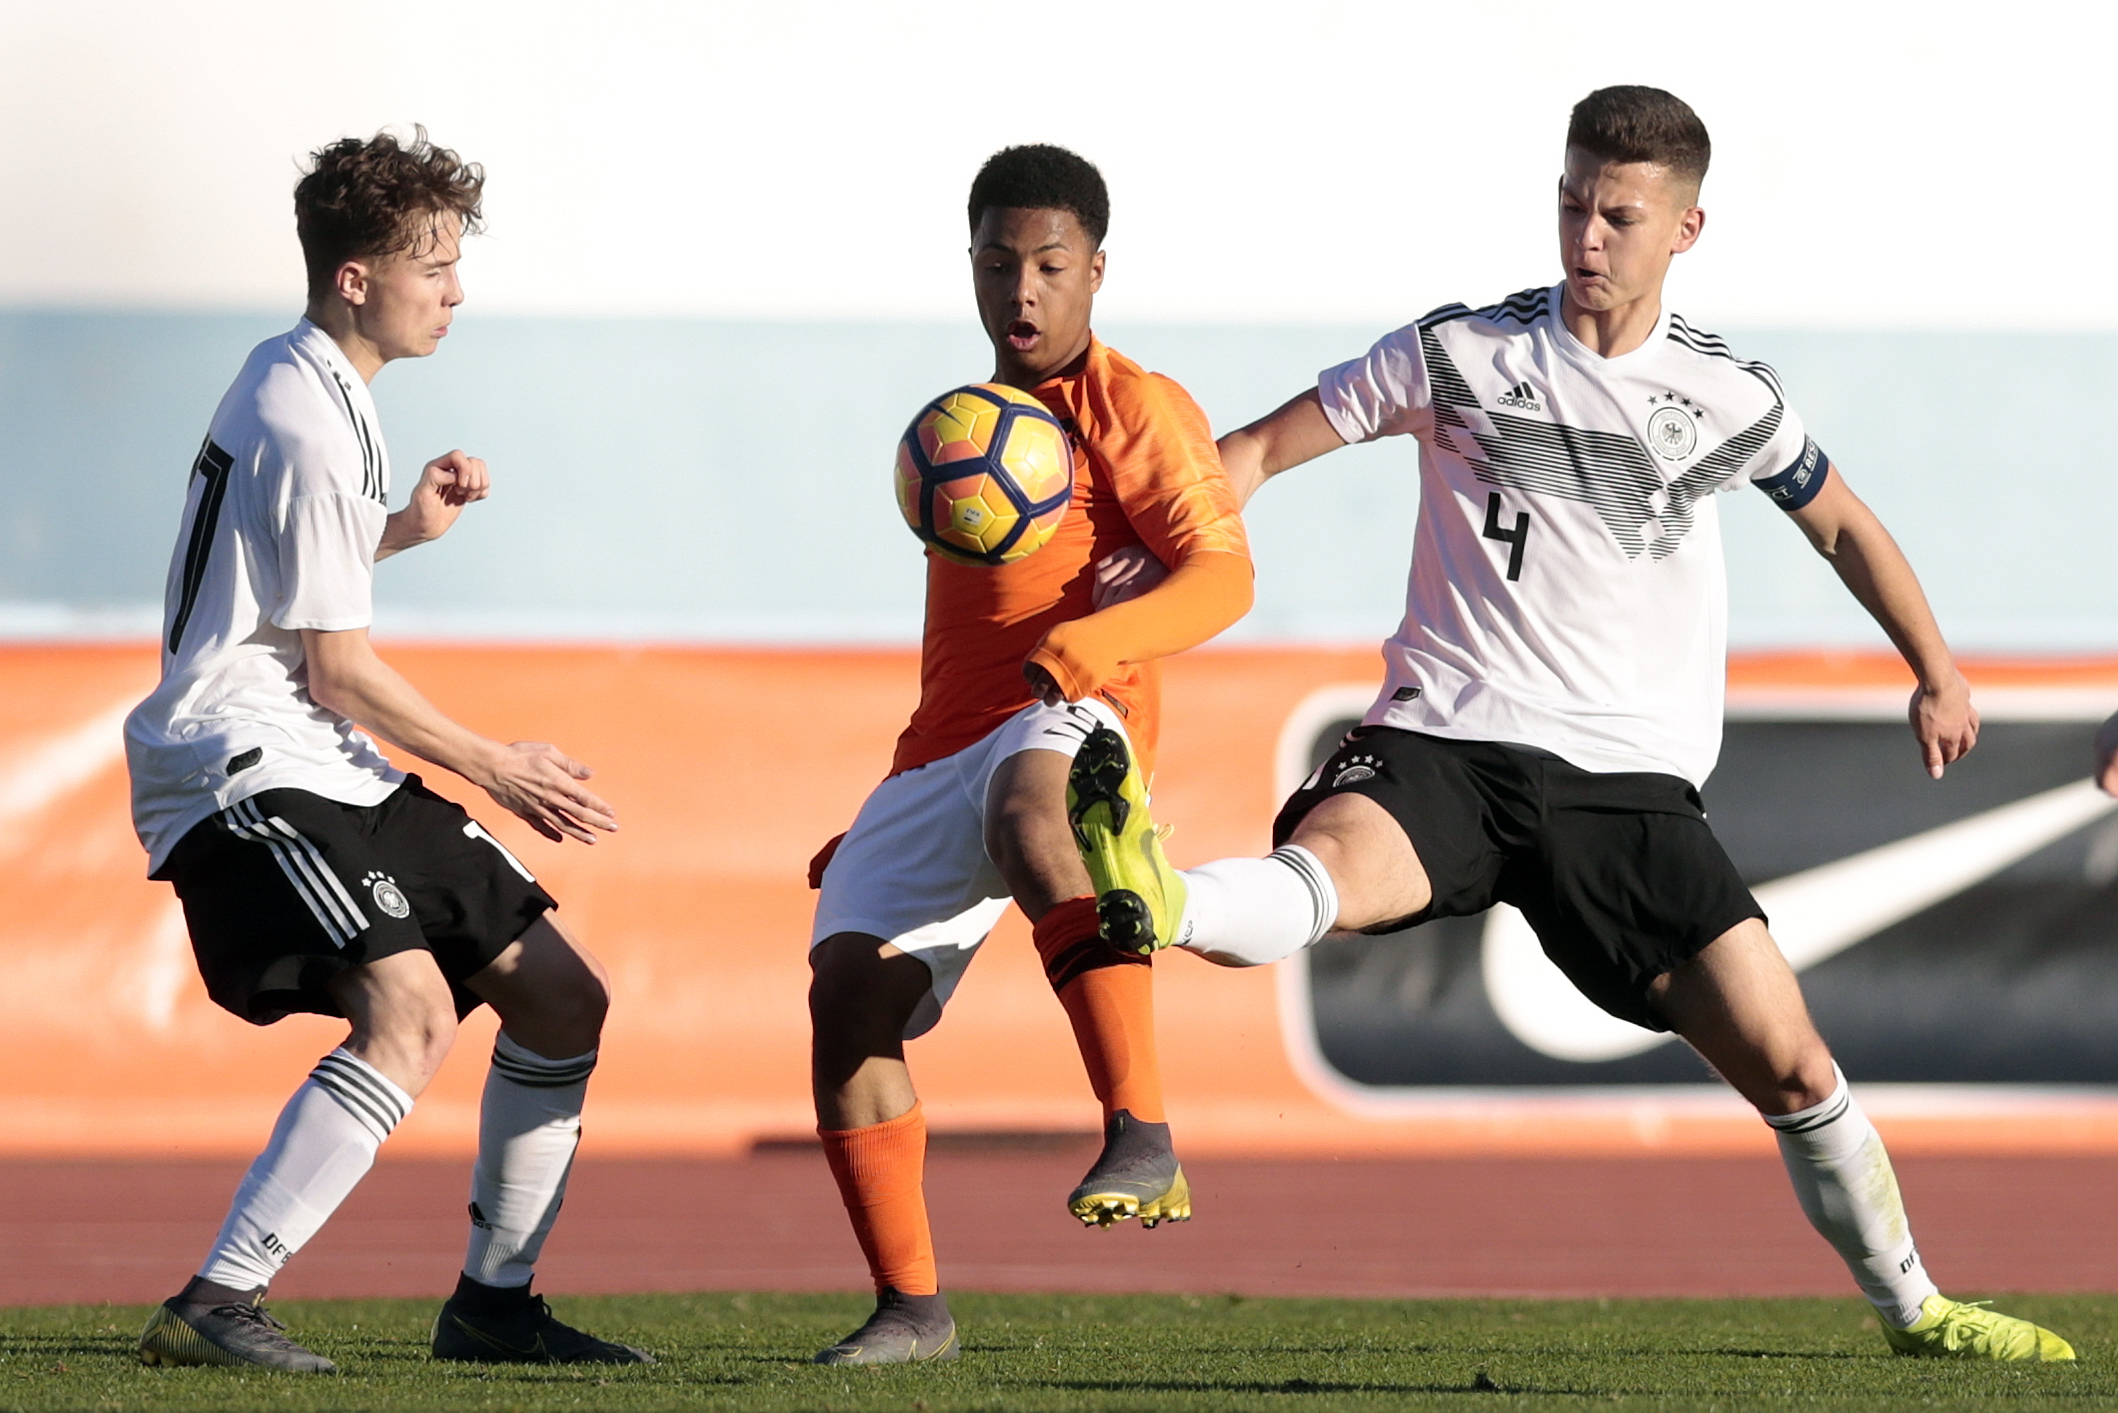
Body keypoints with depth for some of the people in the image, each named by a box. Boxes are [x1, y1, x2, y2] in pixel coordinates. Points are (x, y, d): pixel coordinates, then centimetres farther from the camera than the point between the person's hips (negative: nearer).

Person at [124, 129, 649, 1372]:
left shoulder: (291, 383, 17)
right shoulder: (310, 423, -15)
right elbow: (339, 670, -15)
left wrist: (405, 529, 16)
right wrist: (497, 770, -5)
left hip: (325, 770, 11)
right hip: (242, 768, -11)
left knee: (562, 989, 8)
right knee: (412, 1007, -29)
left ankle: (495, 1302, 15)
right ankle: (213, 1309, -30)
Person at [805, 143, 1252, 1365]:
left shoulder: (1135, 411, 3)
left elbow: (1222, 574, -12)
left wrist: (1085, 644, -30)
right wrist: (884, 821, 36)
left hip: (1068, 723, -8)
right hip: (940, 759, 8)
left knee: (1027, 816, -43)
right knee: (850, 985, -11)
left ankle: (1143, 1139, -54)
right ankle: (911, 1308, -2)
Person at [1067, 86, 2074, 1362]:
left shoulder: (1731, 398, 7)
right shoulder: (1459, 357, 0)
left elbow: (1841, 521, 26)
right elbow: (1261, 451, 4)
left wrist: (1938, 673, 33)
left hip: (1632, 780, 2)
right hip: (1448, 745, -2)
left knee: (1787, 1061, -3)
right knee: (1326, 873, -37)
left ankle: (1913, 1307, 16)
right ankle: (1153, 901, -69)